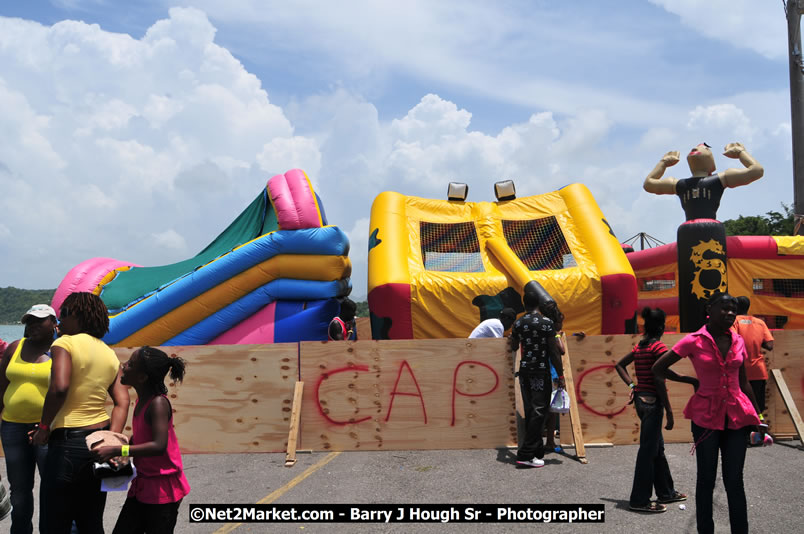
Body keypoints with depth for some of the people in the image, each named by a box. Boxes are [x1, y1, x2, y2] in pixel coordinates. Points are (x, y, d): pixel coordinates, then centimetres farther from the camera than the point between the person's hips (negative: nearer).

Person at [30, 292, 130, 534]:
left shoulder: (65, 343, -9)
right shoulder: (110, 354, 11)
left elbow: (59, 387, -25)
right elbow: (122, 403, 2)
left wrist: (44, 427, -11)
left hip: (68, 443, -7)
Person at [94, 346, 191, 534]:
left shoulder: (158, 403, -21)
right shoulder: (141, 401, 6)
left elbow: (159, 445, -30)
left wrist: (116, 451, -28)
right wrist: (112, 448, 3)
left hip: (163, 489, -9)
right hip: (142, 485, 9)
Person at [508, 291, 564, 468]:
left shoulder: (518, 323, 6)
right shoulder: (546, 322, -9)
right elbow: (553, 351, -11)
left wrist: (510, 339, 45)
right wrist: (560, 375, -3)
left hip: (524, 371, 5)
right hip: (541, 371, -5)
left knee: (530, 411, 12)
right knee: (539, 411, -4)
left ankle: (537, 451, 18)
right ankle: (525, 454, -9)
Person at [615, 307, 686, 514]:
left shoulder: (639, 347, 10)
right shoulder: (659, 347, -14)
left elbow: (619, 365, 19)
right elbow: (659, 381, -17)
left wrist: (631, 385, 10)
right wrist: (669, 411, -13)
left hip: (641, 398, 9)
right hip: (652, 401, -8)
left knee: (657, 447, 19)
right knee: (648, 450, -1)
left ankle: (666, 492, 32)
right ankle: (639, 500, 5)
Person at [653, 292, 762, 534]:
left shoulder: (738, 342, 4)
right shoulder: (694, 341, -8)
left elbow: (743, 382, 13)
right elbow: (658, 369, -3)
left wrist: (757, 416, 14)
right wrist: (692, 381, 1)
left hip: (737, 417, 3)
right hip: (706, 416, -3)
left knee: (734, 481, 8)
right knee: (706, 479, 8)